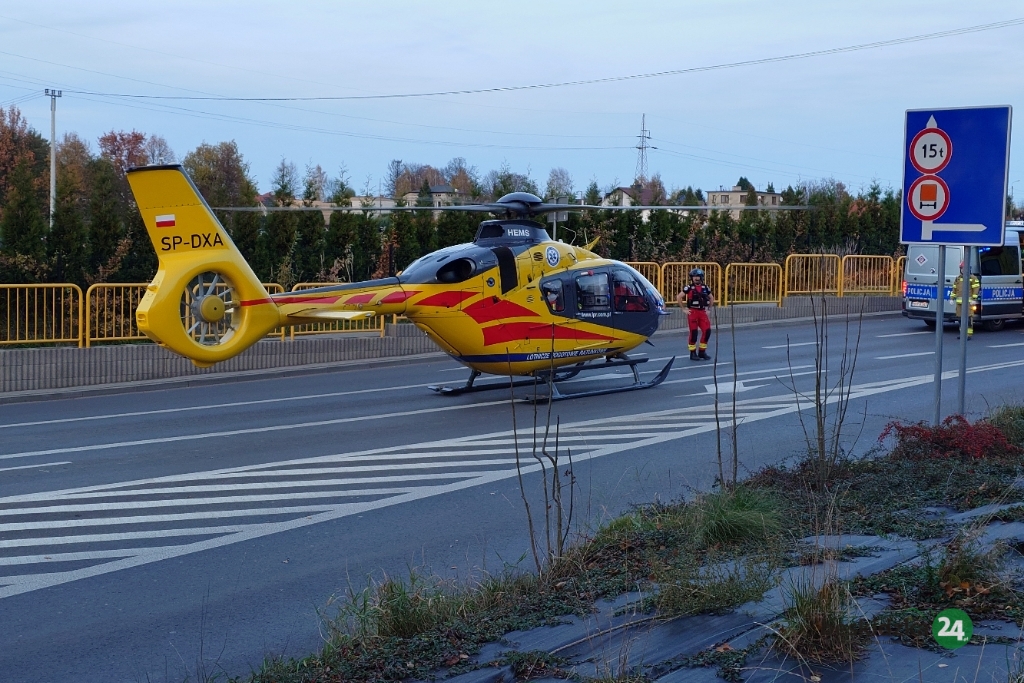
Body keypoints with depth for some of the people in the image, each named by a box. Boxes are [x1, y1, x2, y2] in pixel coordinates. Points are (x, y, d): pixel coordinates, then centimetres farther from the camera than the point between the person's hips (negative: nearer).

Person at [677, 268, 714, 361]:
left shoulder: (705, 288, 8)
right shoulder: (689, 288, -5)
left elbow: (711, 298, 23)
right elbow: (679, 298, -6)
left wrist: (708, 309, 15)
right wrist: (684, 309, -5)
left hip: (702, 312, 4)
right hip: (692, 312, -4)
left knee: (707, 331, -3)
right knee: (694, 332, -4)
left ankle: (702, 352, 10)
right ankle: (693, 353, 6)